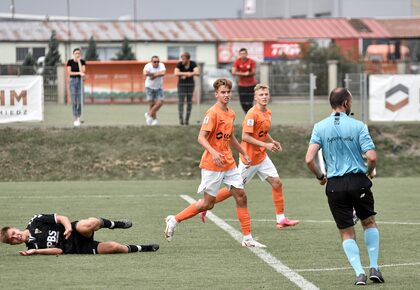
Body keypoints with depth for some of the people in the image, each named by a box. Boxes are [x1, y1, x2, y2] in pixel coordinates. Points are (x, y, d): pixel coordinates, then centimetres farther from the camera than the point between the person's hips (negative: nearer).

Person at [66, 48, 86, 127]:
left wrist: (79, 61, -9)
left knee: (80, 101, -2)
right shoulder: (70, 62, 2)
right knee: (74, 101, -6)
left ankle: (78, 117, 12)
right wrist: (79, 73, -16)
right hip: (73, 81, -1)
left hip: (80, 81, 1)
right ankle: (75, 119, -5)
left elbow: (82, 71, -9)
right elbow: (69, 72, -6)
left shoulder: (82, 62, 5)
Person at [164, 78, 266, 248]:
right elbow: (201, 138, -21)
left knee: (241, 196, 3)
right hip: (212, 164, -8)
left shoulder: (230, 113, 11)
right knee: (208, 203, -5)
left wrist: (244, 153, 31)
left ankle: (247, 238, 8)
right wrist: (213, 152, -36)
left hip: (229, 163, 8)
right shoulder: (212, 113, -14)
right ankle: (174, 220, 10)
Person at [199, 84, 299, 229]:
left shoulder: (267, 113, 7)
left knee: (276, 182, 0)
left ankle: (281, 219, 5)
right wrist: (265, 145, -24)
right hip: (249, 157, -8)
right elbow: (245, 136, -24)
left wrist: (272, 141, 7)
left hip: (262, 156, 8)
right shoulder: (252, 114, -20)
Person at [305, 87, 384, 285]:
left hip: (334, 185, 1)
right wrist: (369, 173, 9)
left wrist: (320, 177, 10)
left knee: (347, 232, 11)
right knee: (369, 223, 22)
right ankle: (374, 268, 13)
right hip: (358, 181, -1)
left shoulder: (320, 127, 0)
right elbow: (371, 157, -13)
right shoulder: (357, 126, -5)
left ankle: (359, 272, -4)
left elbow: (309, 159, -8)